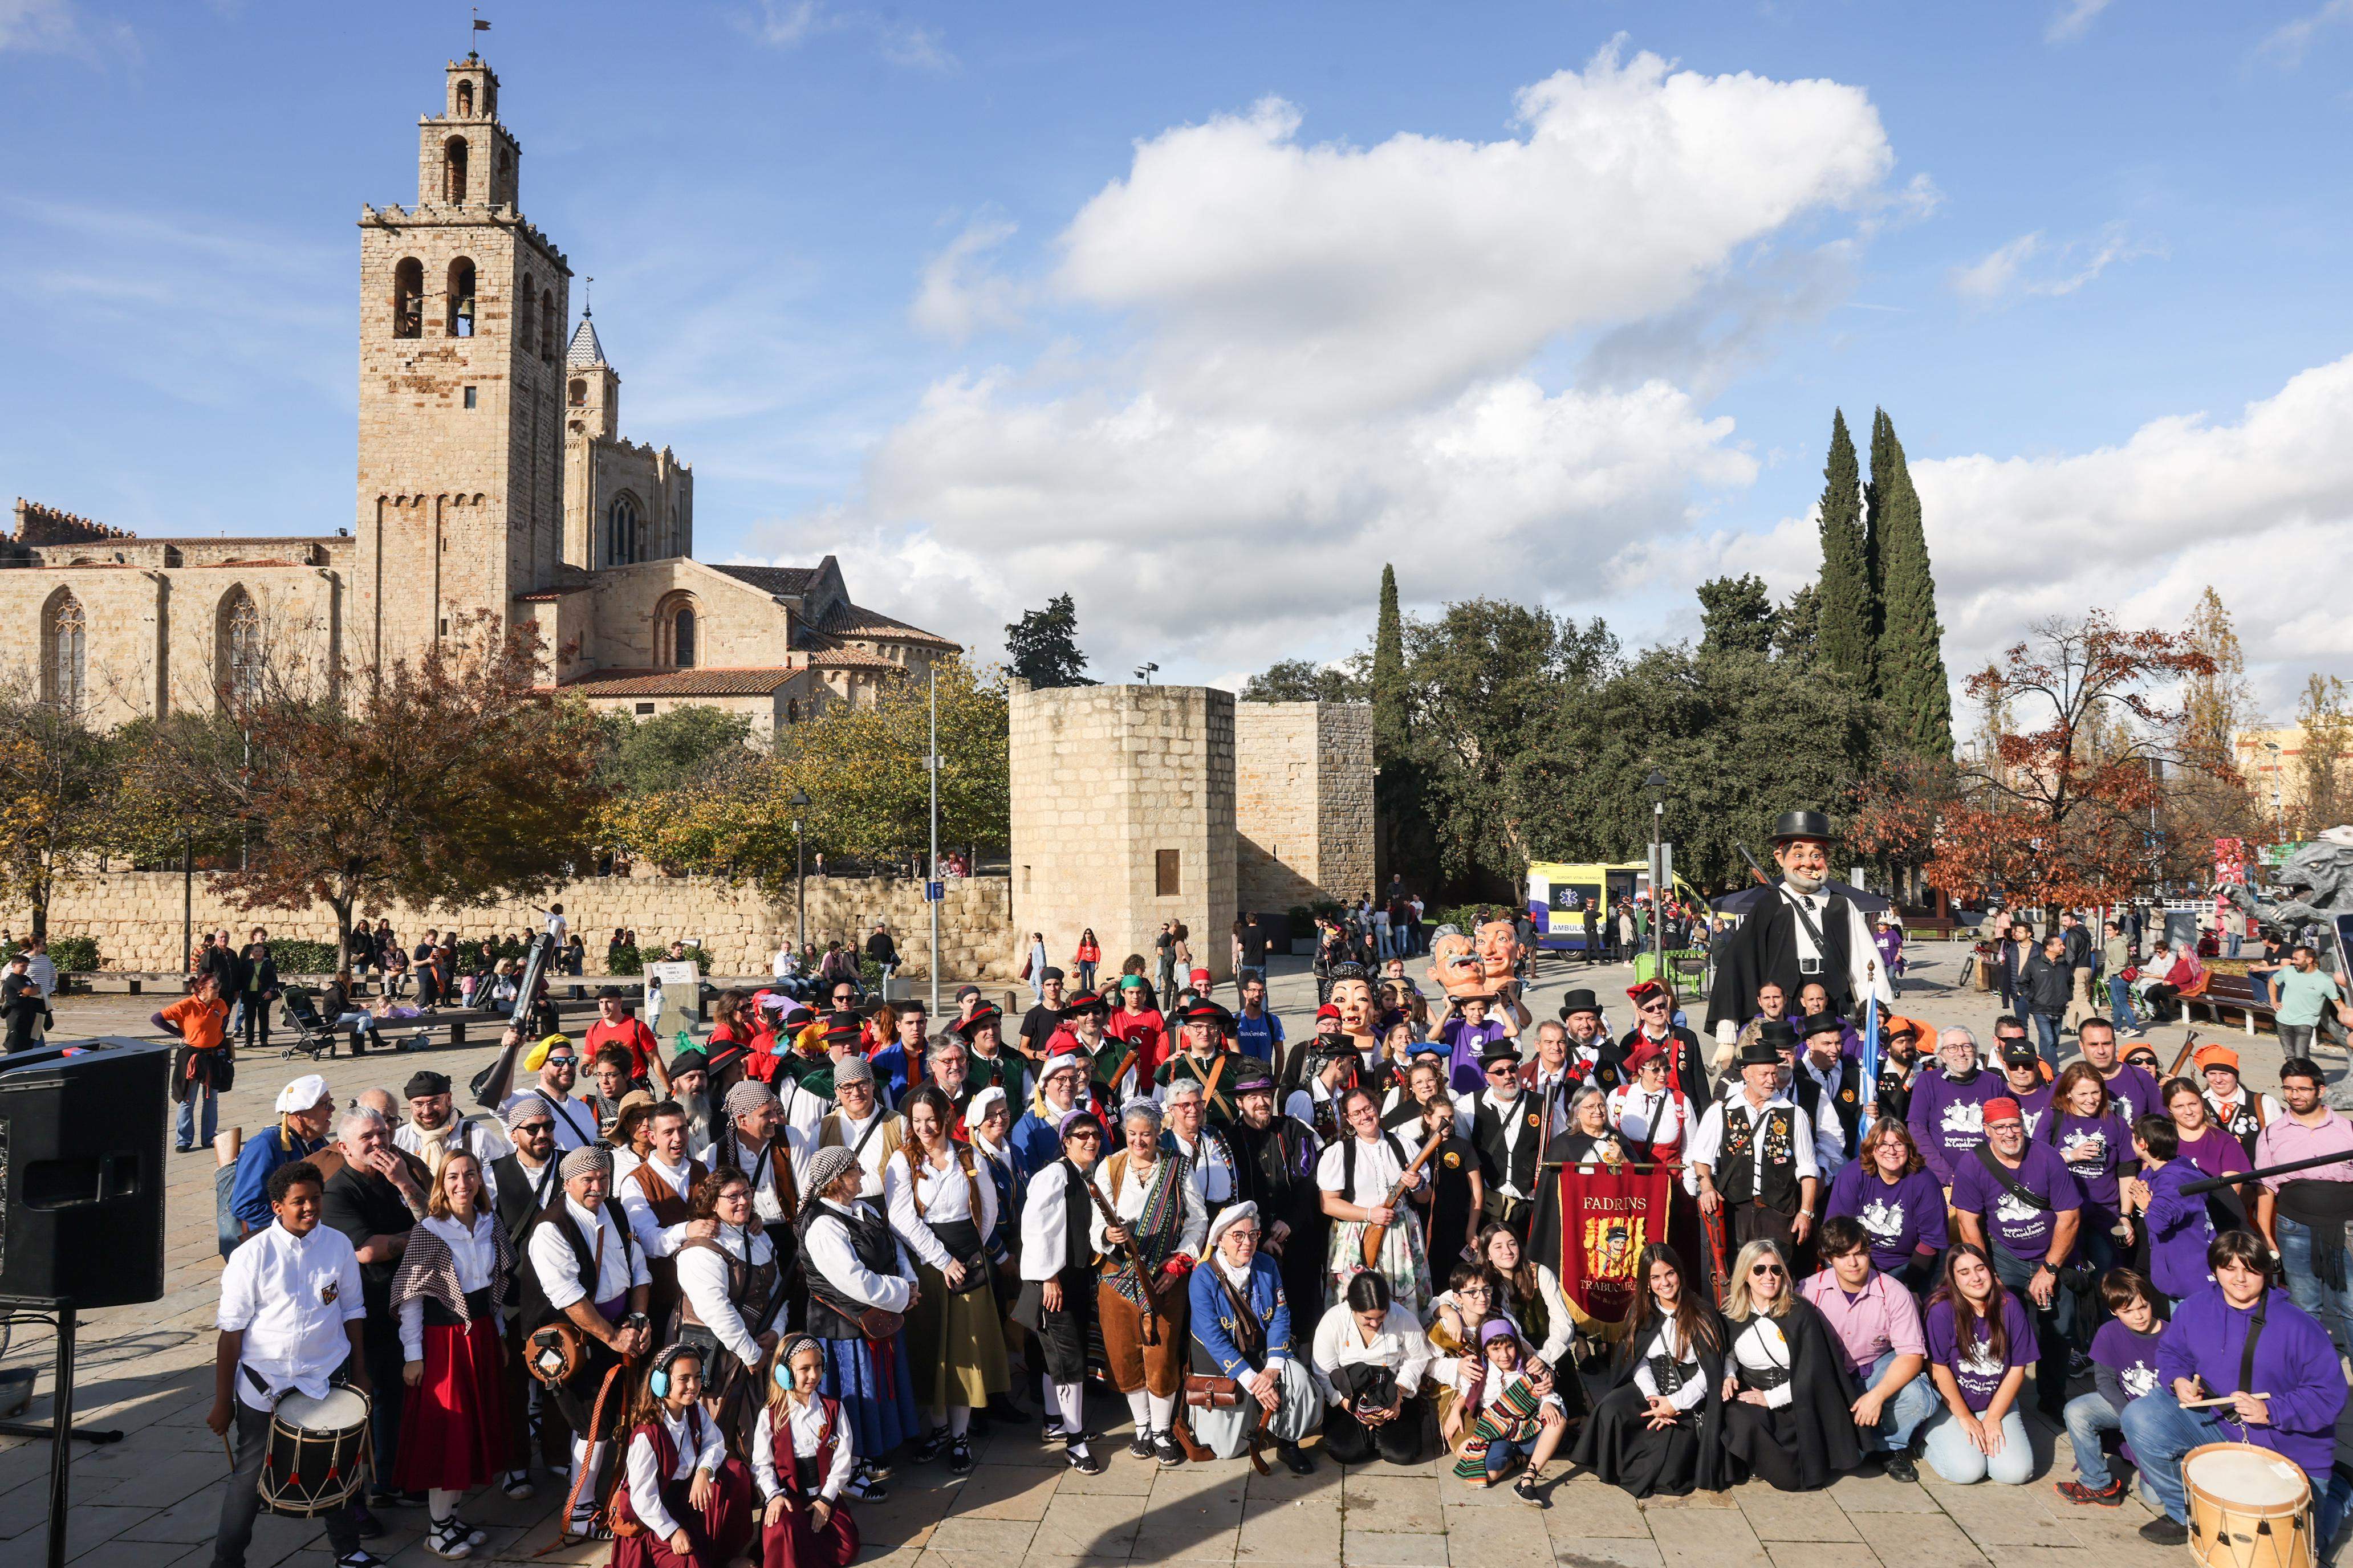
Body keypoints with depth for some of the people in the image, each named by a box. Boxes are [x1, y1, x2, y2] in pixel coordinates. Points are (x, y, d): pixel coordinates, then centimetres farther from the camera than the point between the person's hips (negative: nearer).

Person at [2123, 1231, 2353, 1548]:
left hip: (2290, 1452, -4)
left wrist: (2271, 1411, -28)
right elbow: (2171, 1351, 11)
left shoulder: (2299, 1327, -18)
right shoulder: (2193, 1310, -5)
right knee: (2140, 1417, -19)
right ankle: (2184, 1514, 3)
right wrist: (2178, 1381, -11)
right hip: (2215, 1424, 4)